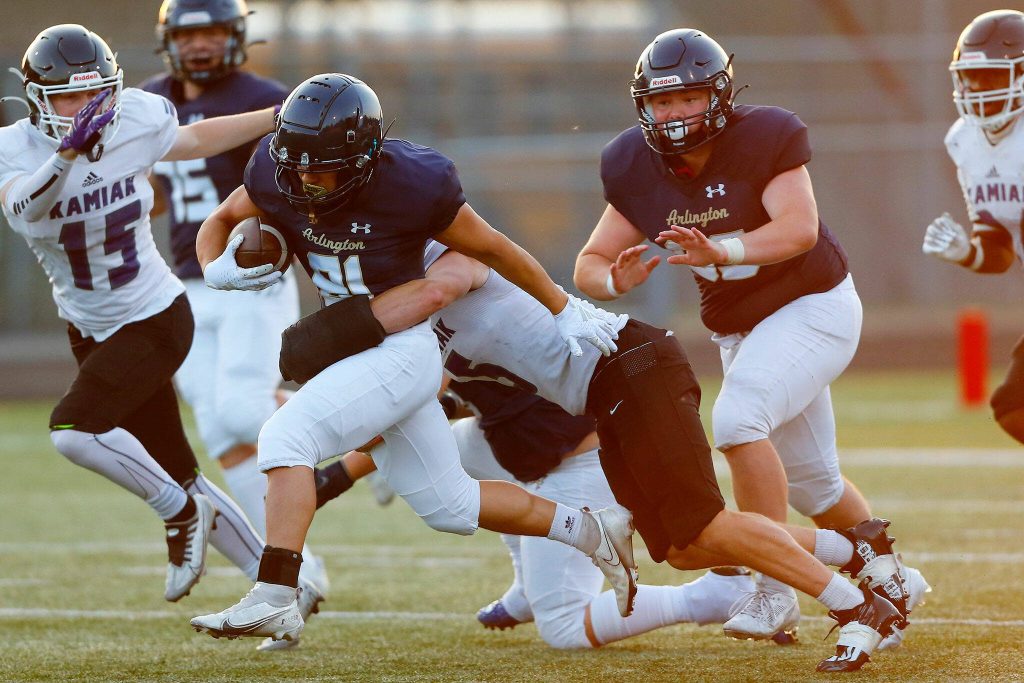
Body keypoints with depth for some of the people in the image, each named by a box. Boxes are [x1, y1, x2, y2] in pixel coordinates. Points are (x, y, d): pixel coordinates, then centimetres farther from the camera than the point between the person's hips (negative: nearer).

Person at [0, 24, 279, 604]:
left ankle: (181, 512, -4)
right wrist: (69, 152, -52)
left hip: (157, 321, -3)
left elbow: (195, 141, 10)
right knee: (176, 475, 10)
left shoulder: (136, 124, -12)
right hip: (92, 333, 3)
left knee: (75, 430, -25)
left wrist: (283, 116, 14)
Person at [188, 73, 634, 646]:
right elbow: (221, 222, 9)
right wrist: (217, 268, -15)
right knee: (450, 507, 16)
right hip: (350, 347, 7)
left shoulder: (413, 185, -21)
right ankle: (593, 531, 31)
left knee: (287, 436, -24)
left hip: (403, 350, -7)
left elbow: (494, 249, -7)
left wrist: (564, 310, 5)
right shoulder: (278, 176, -8)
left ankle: (274, 600, -26)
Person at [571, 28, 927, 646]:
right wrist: (616, 279, -30)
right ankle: (891, 583, 39)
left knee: (738, 418, -29)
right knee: (810, 482, 16)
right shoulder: (639, 168, -7)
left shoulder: (764, 137, -21)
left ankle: (777, 591, -23)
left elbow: (799, 228, -34)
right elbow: (590, 264, -6)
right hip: (740, 331, 7)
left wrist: (720, 251, -49)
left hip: (812, 307, -7)